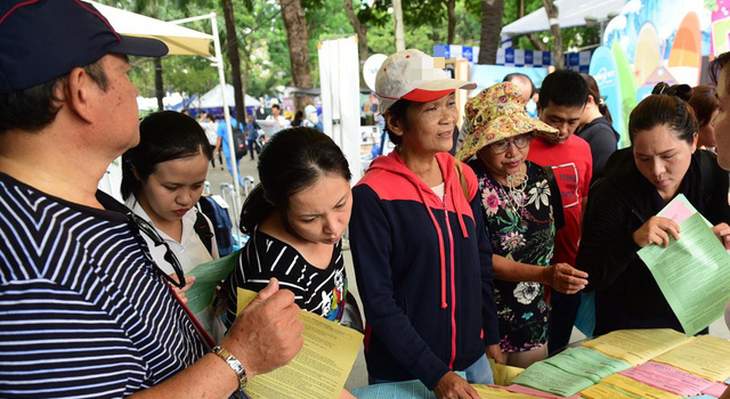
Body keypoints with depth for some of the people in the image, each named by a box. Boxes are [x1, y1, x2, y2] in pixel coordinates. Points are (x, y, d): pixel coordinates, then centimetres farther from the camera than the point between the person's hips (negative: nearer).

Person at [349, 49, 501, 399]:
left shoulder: (462, 177, -2)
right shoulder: (373, 196, -20)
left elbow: (481, 261, 8)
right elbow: (379, 304, -18)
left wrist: (491, 336, 11)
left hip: (472, 359, 6)